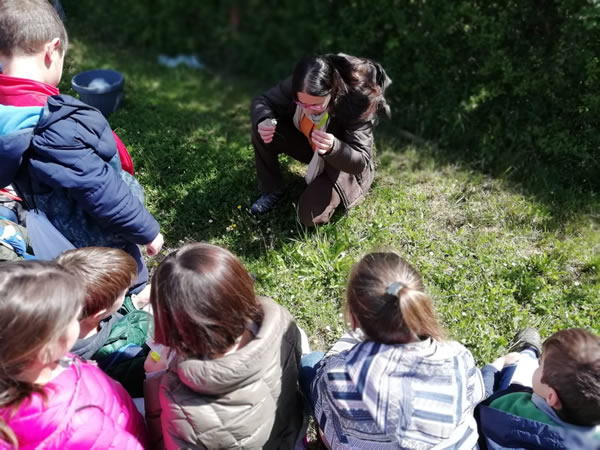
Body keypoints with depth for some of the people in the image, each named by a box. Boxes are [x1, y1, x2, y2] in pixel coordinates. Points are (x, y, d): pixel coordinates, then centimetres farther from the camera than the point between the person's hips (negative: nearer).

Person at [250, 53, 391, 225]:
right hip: (310, 145, 5)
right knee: (262, 131, -18)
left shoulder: (357, 102, -37)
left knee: (310, 216, -20)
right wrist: (263, 122, -36)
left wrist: (333, 148, -57)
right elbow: (263, 101, -11)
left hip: (345, 163, -4)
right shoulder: (297, 86, -26)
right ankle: (272, 190, 4)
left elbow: (360, 162, -35)